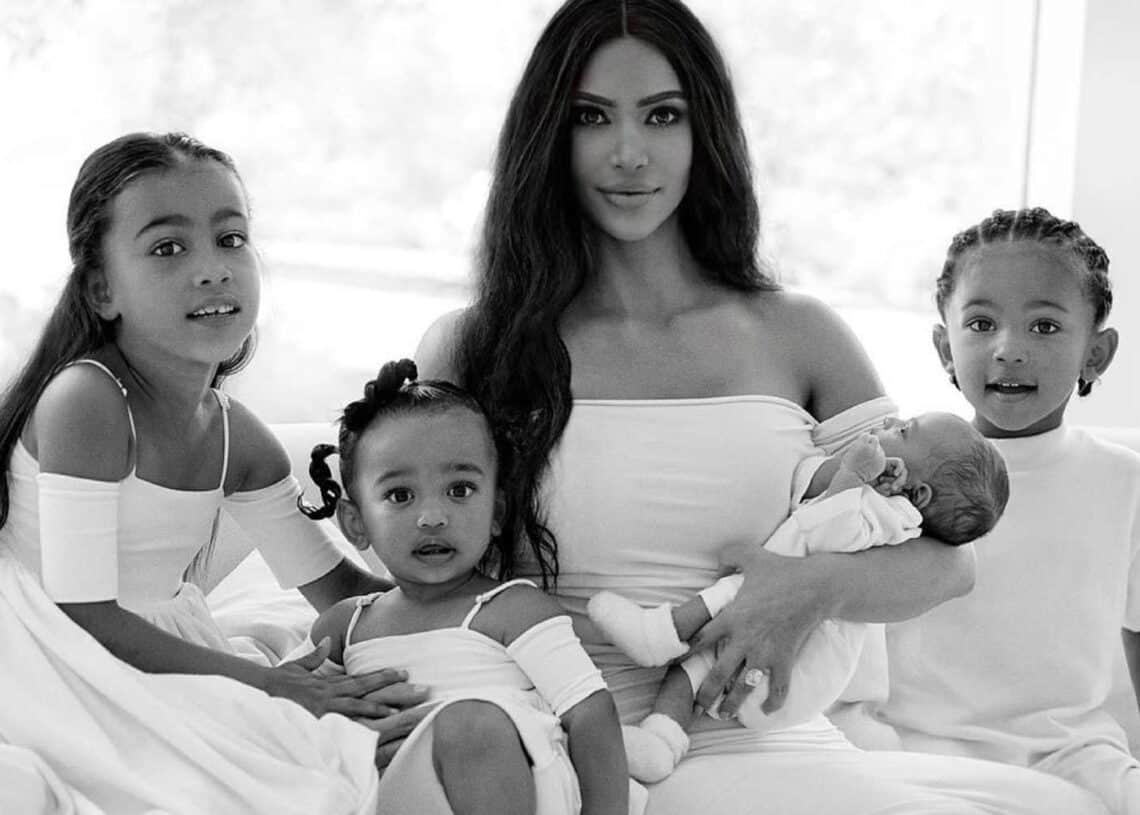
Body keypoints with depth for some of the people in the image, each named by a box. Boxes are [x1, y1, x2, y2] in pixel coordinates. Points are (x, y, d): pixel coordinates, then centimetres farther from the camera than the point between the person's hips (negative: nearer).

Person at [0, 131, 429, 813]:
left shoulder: (238, 437, 1)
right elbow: (85, 617, -22)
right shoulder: (84, 401, -21)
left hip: (163, 644, 7)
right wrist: (262, 682, -20)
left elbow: (339, 587, 11)